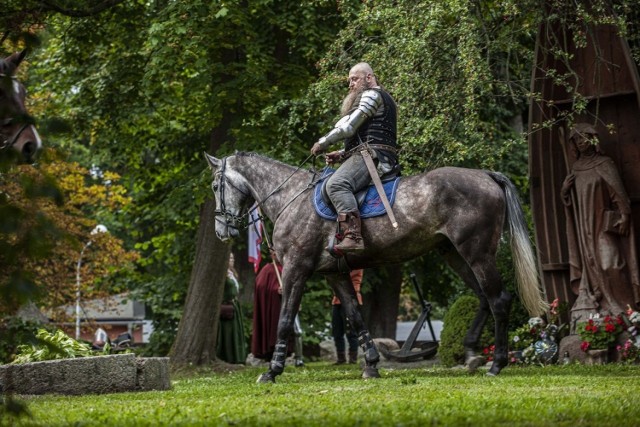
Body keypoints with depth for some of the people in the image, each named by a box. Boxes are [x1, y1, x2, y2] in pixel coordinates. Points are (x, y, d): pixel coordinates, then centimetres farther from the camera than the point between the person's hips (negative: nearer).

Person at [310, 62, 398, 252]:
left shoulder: (372, 95, 0)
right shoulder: (383, 98, 33)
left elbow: (348, 126, -10)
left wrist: (323, 143, 0)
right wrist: (341, 154, 19)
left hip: (371, 156, -11)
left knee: (336, 184, -31)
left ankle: (353, 237, -46)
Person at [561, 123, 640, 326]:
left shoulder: (604, 164, -1)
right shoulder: (575, 168, 13)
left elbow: (618, 191, -7)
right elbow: (568, 200, 19)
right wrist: (565, 189, -3)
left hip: (604, 224, -5)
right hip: (584, 226, 5)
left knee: (608, 264, -13)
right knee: (591, 266, 3)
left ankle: (621, 307, -6)